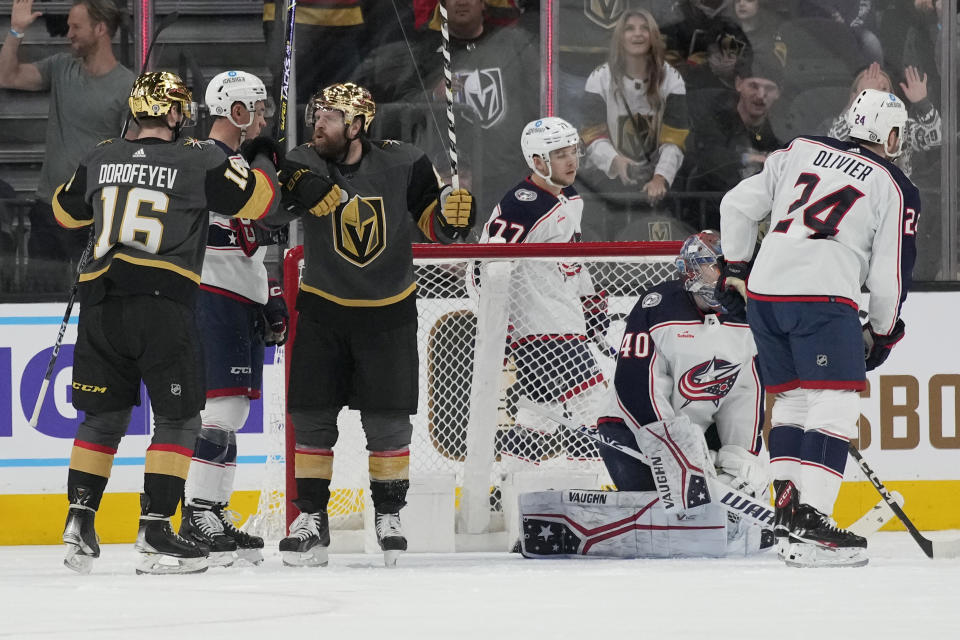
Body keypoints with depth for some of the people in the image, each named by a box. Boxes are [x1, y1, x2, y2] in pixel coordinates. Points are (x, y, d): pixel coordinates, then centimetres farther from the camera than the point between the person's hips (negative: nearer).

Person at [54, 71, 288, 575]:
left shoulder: (102, 158, 11)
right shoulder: (199, 161, -3)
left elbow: (66, 211, 26)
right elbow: (254, 200, 1)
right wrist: (263, 160, 20)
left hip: (101, 302, 5)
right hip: (162, 302, -5)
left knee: (103, 416, 16)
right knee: (177, 420, 4)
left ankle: (79, 521, 7)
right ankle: (155, 533, -4)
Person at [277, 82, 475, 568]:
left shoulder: (403, 164, -8)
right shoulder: (305, 163, -8)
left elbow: (434, 225, 2)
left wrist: (453, 212, -19)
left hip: (388, 311, -1)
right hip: (323, 309, 1)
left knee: (387, 419, 1)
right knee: (311, 416, 1)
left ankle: (390, 516, 16)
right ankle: (311, 520, 11)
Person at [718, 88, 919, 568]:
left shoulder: (800, 152, 19)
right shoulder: (896, 190, 7)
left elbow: (737, 205, 18)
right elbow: (890, 273, 6)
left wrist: (736, 268, 30)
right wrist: (881, 333, 21)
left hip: (763, 291, 6)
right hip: (822, 296, -6)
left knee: (793, 398, 18)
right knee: (836, 404, -8)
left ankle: (787, 504, 12)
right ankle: (809, 525, -19)